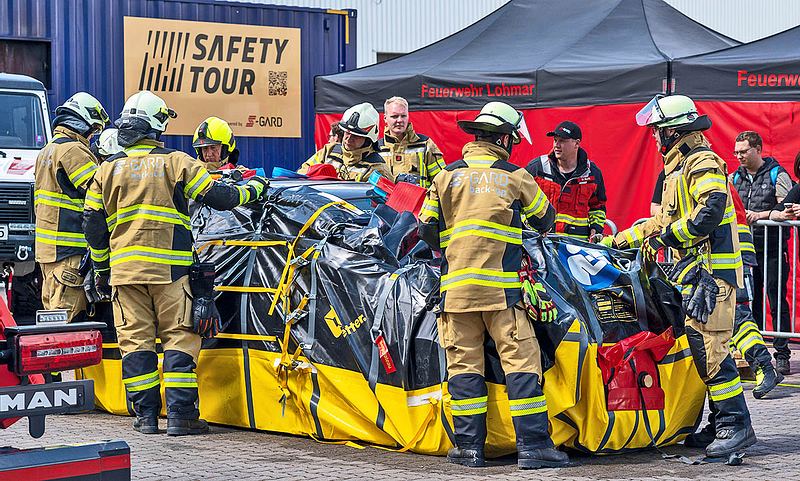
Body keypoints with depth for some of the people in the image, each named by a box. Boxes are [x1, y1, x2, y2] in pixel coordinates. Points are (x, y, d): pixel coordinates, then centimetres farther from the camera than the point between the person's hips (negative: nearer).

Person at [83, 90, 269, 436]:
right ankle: (180, 415, -3)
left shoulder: (108, 169, 8)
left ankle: (146, 415, 7)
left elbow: (93, 224, 11)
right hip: (169, 267, -3)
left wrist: (101, 269, 20)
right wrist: (252, 189, 17)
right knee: (179, 337, 2)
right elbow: (219, 197, -1)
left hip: (125, 268, 3)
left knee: (135, 340, 6)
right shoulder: (176, 162, -2)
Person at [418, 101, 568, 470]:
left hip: (456, 286, 3)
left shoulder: (447, 176, 10)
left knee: (464, 362, 6)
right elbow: (544, 219, 21)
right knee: (521, 360, -2)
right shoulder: (516, 177, 5)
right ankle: (533, 446, -7)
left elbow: (427, 230, 11)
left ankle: (469, 446, 5)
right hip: (501, 287, -3)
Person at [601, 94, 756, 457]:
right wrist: (618, 241, 30)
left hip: (712, 267, -10)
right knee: (699, 345, 7)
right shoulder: (677, 169, 23)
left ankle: (736, 424, -13)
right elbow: (663, 221, 31)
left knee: (708, 345, -15)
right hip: (692, 271, 10)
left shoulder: (703, 163, -9)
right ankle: (719, 425, 9)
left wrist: (663, 238, -15)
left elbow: (709, 213, -23)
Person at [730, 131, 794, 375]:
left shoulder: (777, 175, -2)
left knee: (778, 304, -2)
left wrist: (761, 215, -23)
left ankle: (782, 354, 2)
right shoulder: (735, 178, 13)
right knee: (751, 304, 8)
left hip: (772, 250, -5)